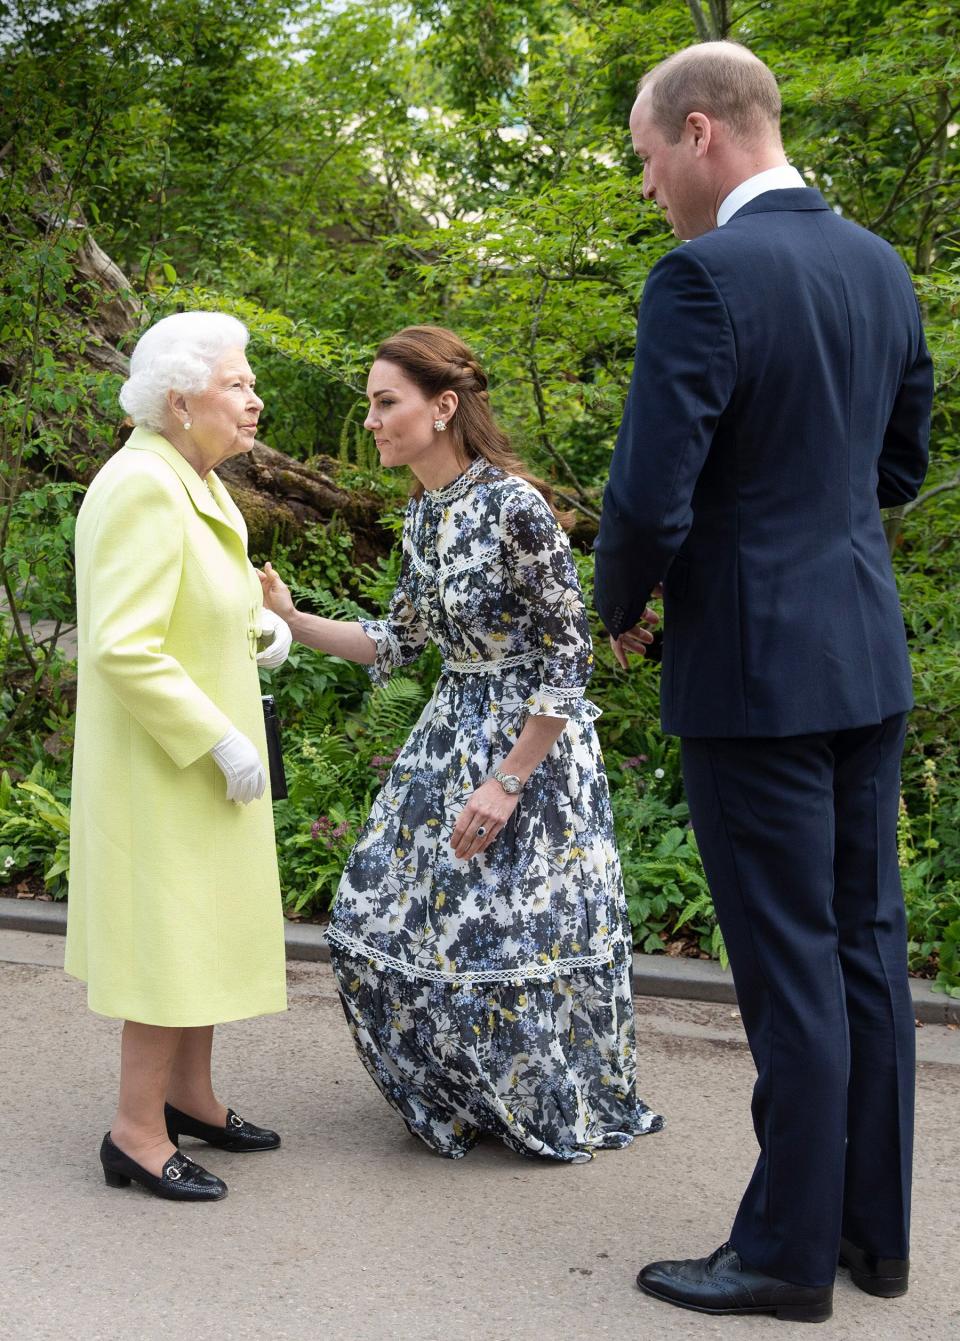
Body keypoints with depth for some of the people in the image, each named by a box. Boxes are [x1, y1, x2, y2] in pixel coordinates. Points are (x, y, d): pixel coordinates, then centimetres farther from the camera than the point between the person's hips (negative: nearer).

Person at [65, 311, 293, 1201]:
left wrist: (259, 619, 4)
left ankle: (190, 1095, 31)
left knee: (206, 925, 17)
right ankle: (136, 1133, 10)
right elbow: (123, 648, -28)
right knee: (172, 934, -2)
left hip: (203, 758, 10)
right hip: (163, 763, -10)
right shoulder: (142, 488, -22)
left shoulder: (193, 480, 8)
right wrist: (222, 742, -23)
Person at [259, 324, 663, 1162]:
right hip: (452, 734, 9)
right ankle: (458, 1096, 33)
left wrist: (507, 782, -20)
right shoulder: (424, 512, 5)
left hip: (530, 743, -8)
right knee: (382, 920, 10)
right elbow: (400, 642, 13)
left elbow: (568, 658, -19)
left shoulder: (515, 506, -21)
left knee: (515, 932, 0)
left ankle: (555, 1111, 26)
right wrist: (291, 618, 4)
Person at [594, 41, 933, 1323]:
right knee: (865, 943, 14)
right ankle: (873, 1227, 27)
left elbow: (650, 502, -20)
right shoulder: (879, 266, 9)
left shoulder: (705, 278, -17)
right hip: (868, 654, 8)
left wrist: (621, 606, -1)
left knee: (790, 966, 1)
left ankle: (789, 1254, 15)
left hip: (755, 670, -8)